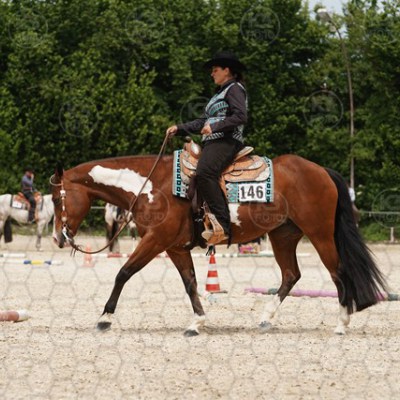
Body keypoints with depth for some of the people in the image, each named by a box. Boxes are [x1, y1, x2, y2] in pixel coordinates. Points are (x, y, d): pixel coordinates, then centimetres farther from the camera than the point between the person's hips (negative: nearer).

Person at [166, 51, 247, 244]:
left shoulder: (235, 89, 0)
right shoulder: (220, 93, 30)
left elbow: (240, 116, -16)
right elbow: (202, 122, 27)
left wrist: (214, 127, -20)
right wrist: (178, 129, 16)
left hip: (226, 141, -11)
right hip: (212, 143, 11)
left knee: (204, 172, -34)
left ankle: (222, 224, -40)